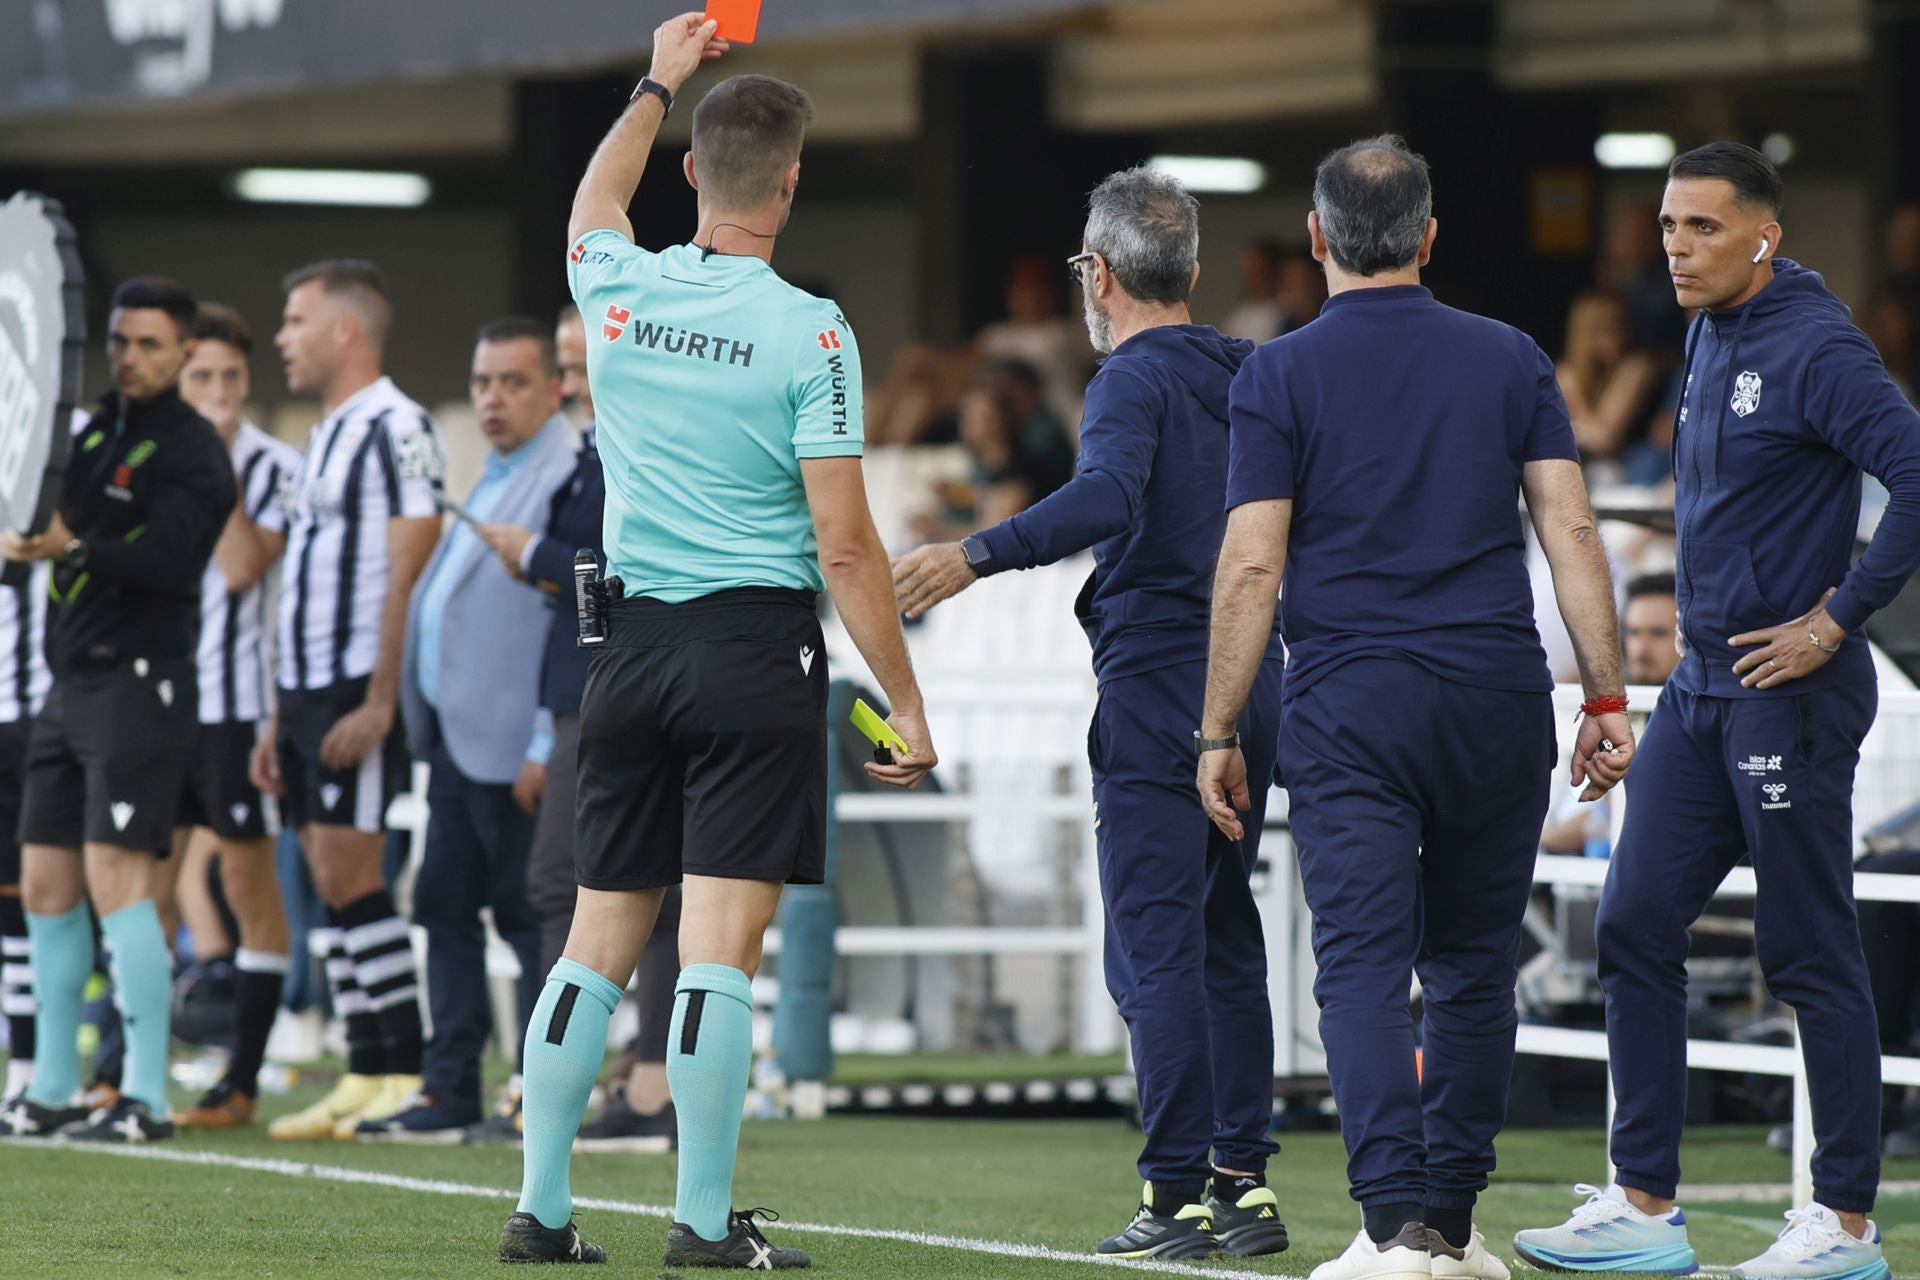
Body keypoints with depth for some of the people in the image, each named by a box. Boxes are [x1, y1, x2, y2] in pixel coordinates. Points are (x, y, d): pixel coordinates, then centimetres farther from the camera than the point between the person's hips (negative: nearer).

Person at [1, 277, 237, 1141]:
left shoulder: (190, 452, -8)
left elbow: (166, 562, -21)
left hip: (140, 681, -8)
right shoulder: (96, 429, 16)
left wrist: (73, 547, -33)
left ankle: (146, 1098, -14)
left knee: (116, 878, -14)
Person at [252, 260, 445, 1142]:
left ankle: (405, 1075, -7)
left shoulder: (394, 427, -10)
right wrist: (282, 717, 21)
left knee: (350, 881, -11)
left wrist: (378, 703, -22)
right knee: (332, 888, 7)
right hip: (308, 691, 9)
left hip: (357, 698, -9)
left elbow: (410, 572, -17)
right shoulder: (325, 437, 20)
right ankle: (364, 1078, 8)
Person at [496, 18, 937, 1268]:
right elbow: (843, 545, -12)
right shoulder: (807, 331, -11)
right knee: (721, 949, -6)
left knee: (599, 942, 9)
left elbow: (593, 203, 31)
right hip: (757, 646, -5)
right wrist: (904, 701, -5)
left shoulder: (618, 291, 3)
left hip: (636, 642, 5)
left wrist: (656, 85, 44)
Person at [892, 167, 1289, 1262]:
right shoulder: (1249, 375, 13)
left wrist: (975, 556, -36)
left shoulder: (1135, 378, -10)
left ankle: (1178, 1198, -10)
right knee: (1226, 934, 14)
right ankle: (1247, 1182, 13)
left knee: (1156, 947, -6)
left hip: (1159, 692, -8)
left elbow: (1108, 496, -30)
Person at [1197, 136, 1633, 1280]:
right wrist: (1608, 695, 3)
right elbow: (1571, 529, 1)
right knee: (1475, 970, 14)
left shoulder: (1281, 375, -1)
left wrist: (1220, 735, 0)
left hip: (1347, 710, -3)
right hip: (1498, 694, 3)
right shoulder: (1511, 360, 7)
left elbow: (1252, 566, -5)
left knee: (1364, 972, -6)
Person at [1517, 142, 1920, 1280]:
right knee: (1636, 929, 7)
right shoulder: (1711, 335, 12)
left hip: (1789, 689, -9)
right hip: (1704, 682, 9)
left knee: (1812, 956, -3)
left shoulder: (1816, 348, -15)